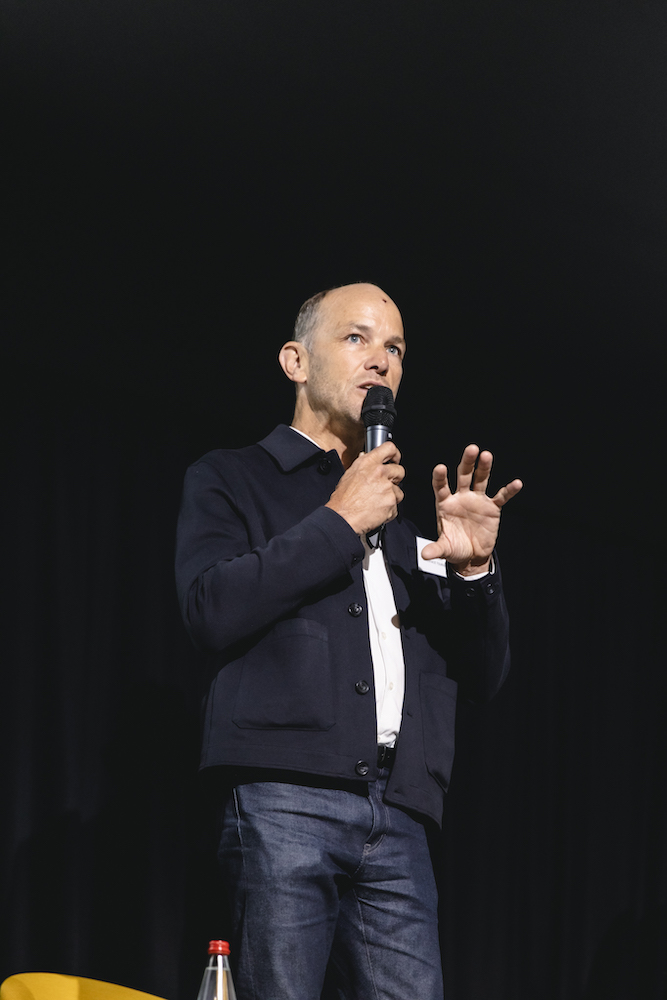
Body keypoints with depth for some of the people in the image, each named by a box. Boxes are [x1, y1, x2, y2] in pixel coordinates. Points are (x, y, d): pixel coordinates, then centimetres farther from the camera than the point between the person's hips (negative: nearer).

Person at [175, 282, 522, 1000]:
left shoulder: (404, 521, 26)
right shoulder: (232, 479, 14)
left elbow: (482, 679, 21)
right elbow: (212, 610, -6)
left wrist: (473, 569, 4)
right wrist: (339, 523, -2)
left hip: (399, 826, 4)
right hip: (283, 802, -4)